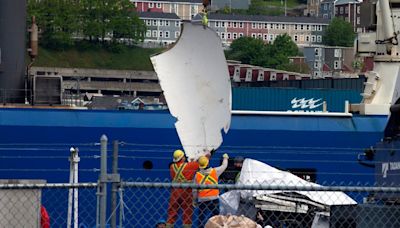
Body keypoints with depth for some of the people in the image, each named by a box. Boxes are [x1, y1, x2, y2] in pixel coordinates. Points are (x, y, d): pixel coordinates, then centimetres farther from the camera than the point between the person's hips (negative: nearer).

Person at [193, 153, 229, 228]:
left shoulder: (197, 175, -4)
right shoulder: (215, 171, -6)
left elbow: (194, 190, 0)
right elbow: (224, 166, 12)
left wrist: (194, 200, 13)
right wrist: (225, 158, 33)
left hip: (202, 199, 1)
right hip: (214, 198, -1)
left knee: (201, 217, 7)